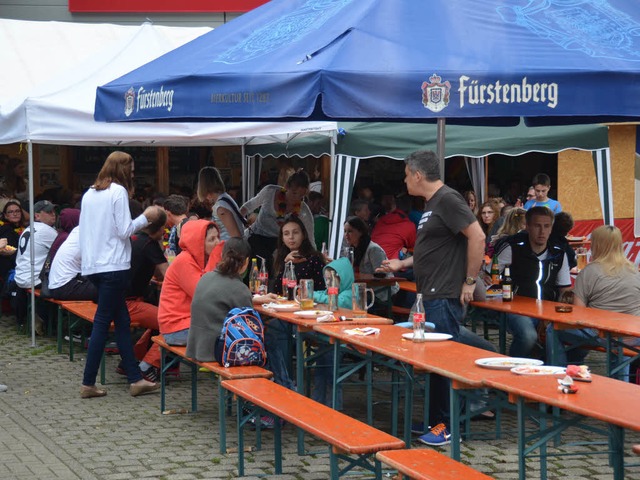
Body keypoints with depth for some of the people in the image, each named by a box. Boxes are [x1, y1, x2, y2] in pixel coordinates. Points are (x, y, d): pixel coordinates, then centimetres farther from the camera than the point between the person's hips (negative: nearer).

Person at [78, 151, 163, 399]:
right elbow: (125, 230, -12)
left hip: (92, 265, 8)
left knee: (122, 321, 11)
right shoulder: (118, 192, -9)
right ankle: (88, 383, -2)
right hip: (113, 265, -8)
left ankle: (135, 379, 12)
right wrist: (146, 217, 1)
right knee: (102, 321, -4)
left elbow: (84, 229, 17)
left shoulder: (89, 194, 13)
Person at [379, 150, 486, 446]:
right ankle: (433, 419, 22)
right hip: (431, 297, 10)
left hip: (446, 298, -10)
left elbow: (477, 237, -20)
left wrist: (470, 281, -18)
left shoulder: (448, 200, -13)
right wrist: (402, 264, 24)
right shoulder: (431, 204, 18)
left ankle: (450, 427, -3)